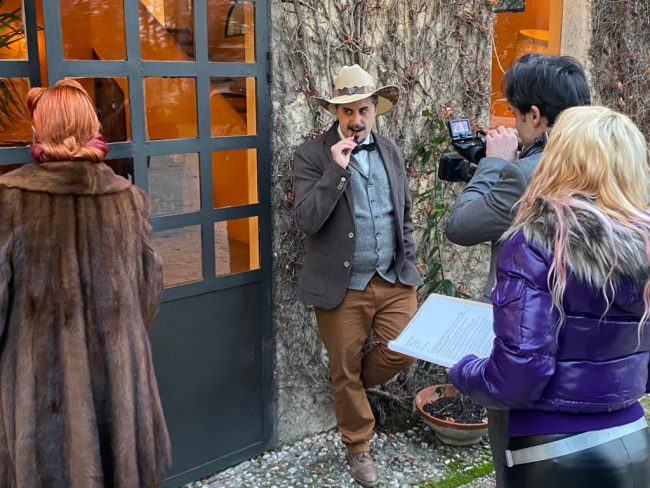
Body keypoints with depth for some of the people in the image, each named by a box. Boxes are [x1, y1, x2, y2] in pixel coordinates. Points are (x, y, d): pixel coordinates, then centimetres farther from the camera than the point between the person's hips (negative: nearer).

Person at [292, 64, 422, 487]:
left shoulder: (391, 152, 8)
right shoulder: (313, 155, -7)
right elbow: (307, 220, -18)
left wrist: (408, 263, 10)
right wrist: (337, 168, -23)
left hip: (394, 281, 4)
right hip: (341, 286, -3)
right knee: (345, 373, 8)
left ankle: (355, 384, 30)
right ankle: (359, 448, 31)